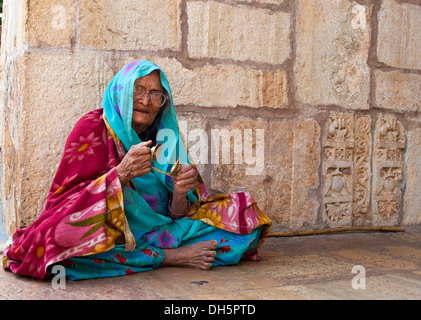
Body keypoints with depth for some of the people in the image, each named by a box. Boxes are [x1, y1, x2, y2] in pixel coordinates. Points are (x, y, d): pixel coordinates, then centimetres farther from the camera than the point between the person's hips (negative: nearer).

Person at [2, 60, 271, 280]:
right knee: (60, 234, -36)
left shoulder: (166, 136, 5)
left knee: (241, 211, -5)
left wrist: (181, 194, -24)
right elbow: (69, 200, -13)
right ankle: (169, 256, -20)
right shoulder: (93, 128, -4)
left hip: (158, 228, 3)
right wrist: (122, 173, -29)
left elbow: (177, 215, 0)